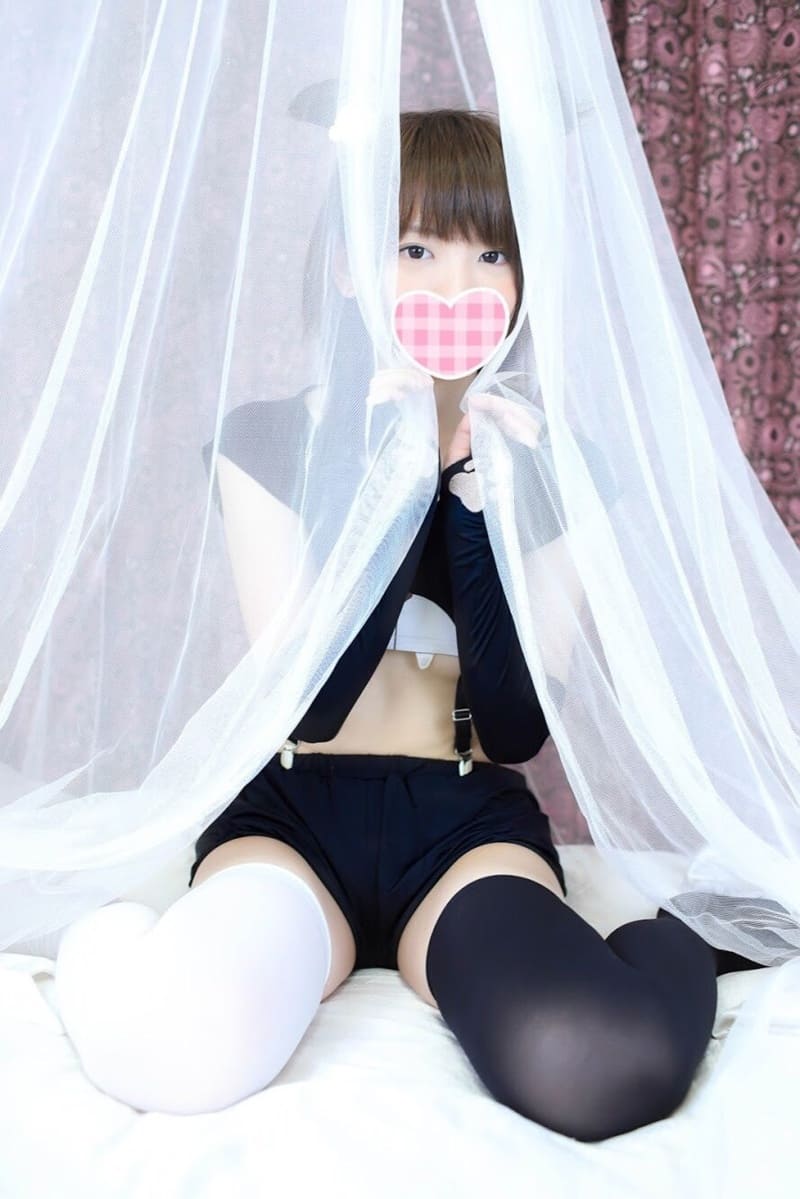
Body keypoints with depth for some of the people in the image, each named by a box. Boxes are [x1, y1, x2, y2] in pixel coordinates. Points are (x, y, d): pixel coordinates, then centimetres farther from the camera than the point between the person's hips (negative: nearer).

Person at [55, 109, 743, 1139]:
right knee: (184, 1045, -35)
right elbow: (307, 706, -10)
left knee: (599, 1064, -34)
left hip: (468, 820, 0)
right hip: (294, 809, 0)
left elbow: (516, 728, -5)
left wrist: (479, 490, -14)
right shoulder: (272, 438, 1)